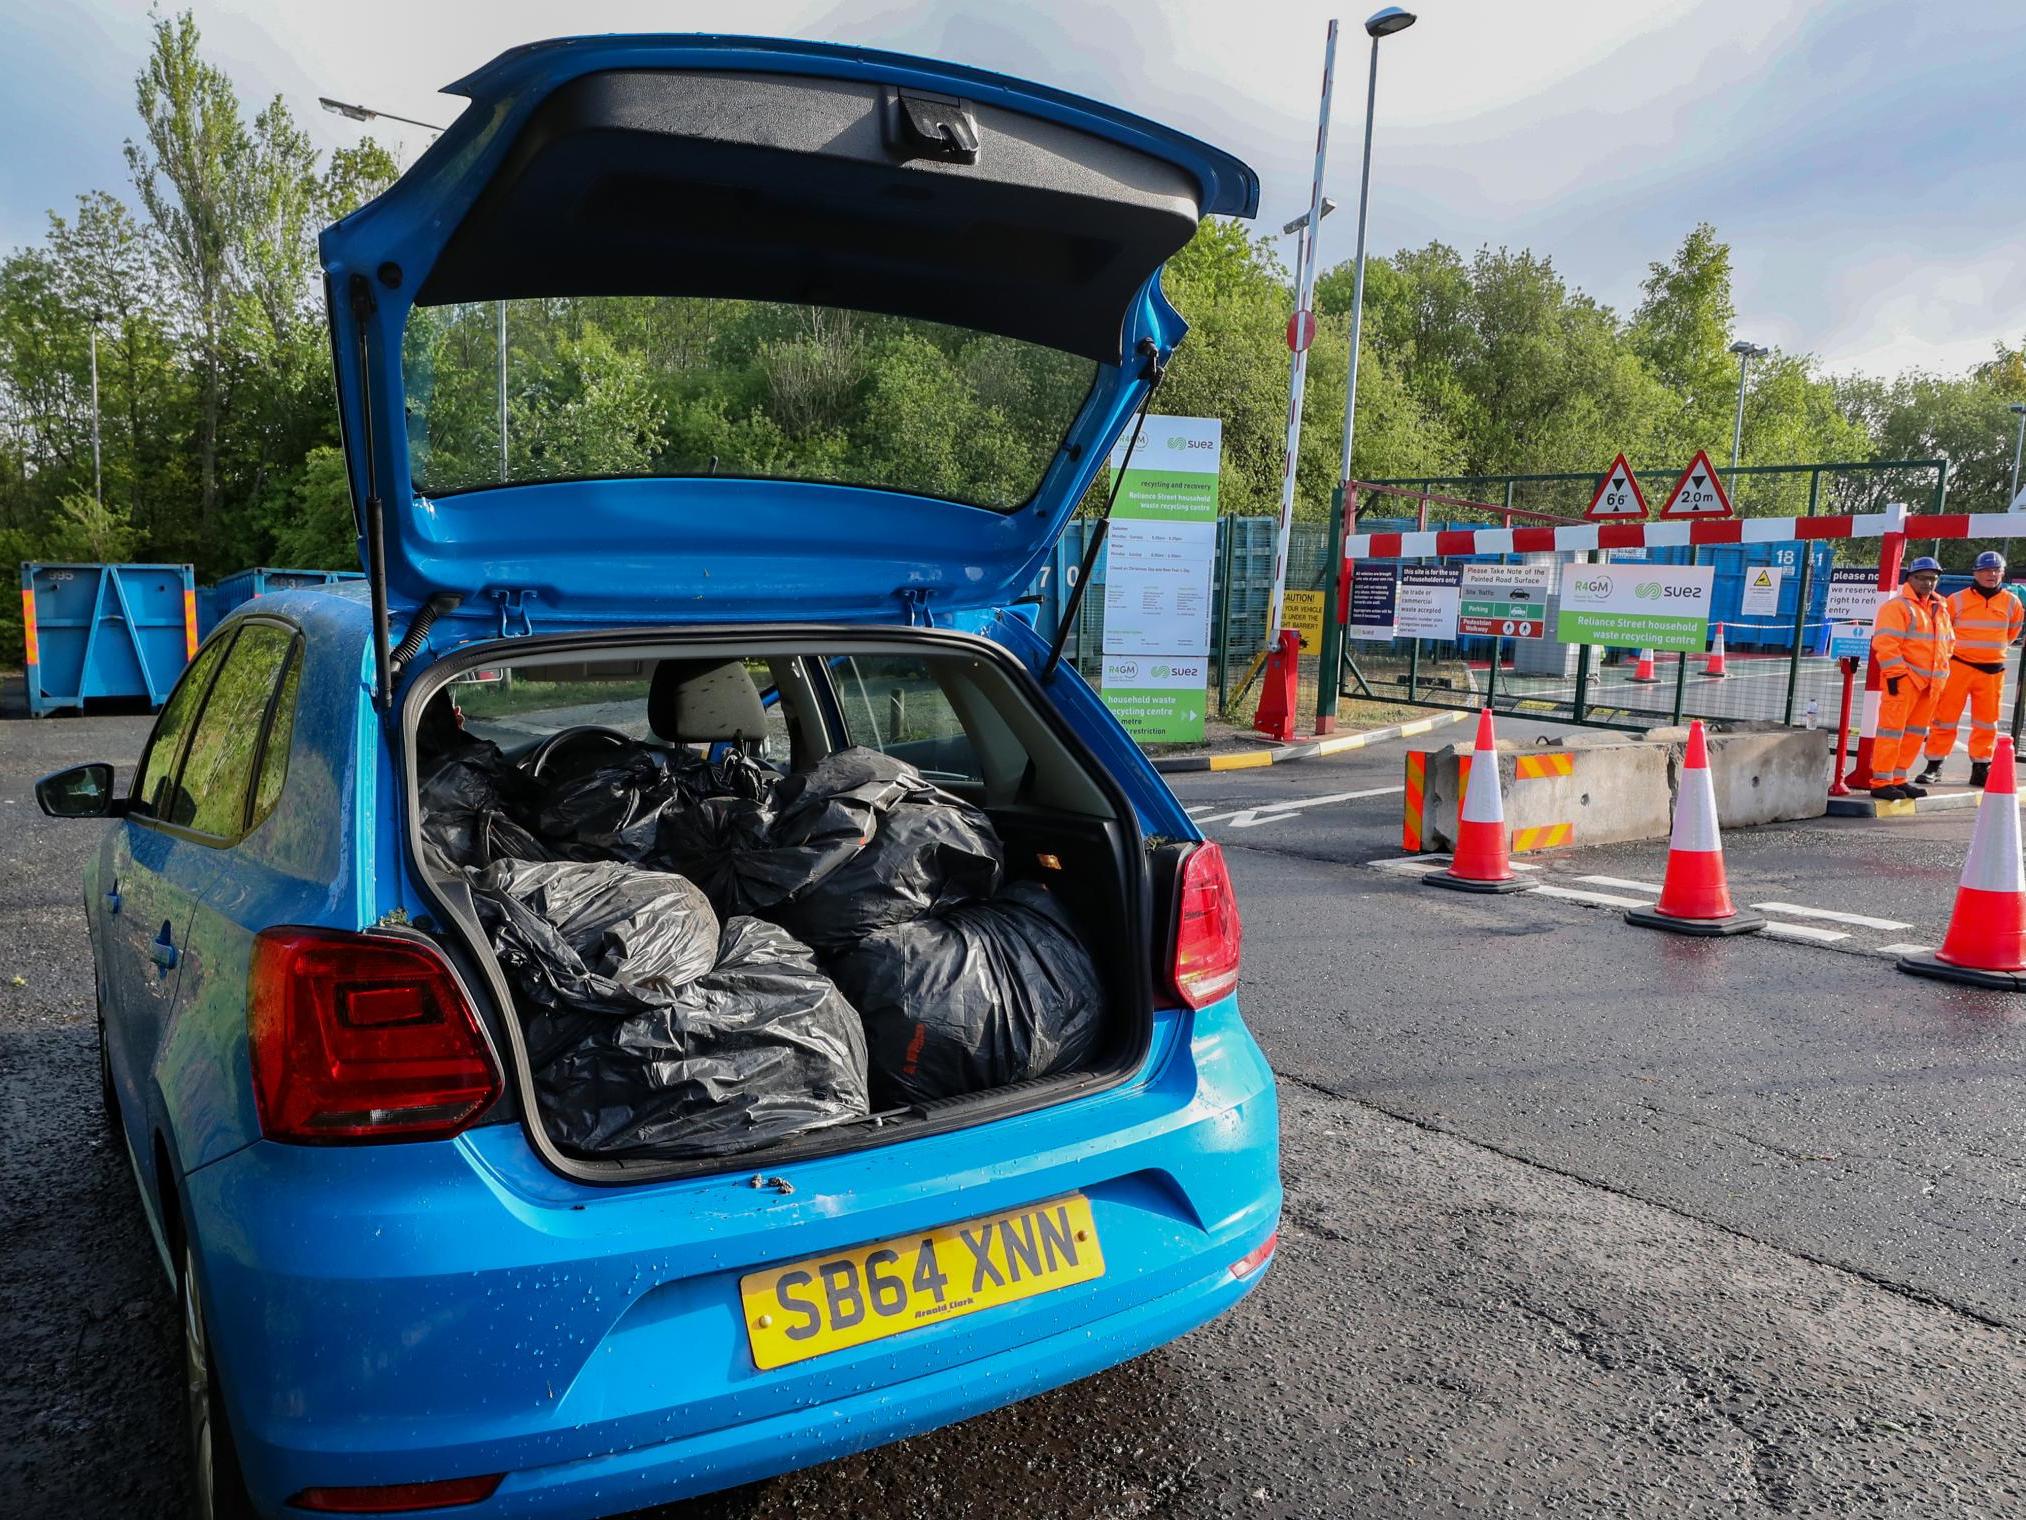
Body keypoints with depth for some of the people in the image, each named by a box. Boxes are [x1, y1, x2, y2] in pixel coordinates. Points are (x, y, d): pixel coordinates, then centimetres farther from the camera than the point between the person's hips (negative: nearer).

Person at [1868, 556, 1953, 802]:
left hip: (1930, 681, 8)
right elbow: (1884, 642, -16)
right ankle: (1881, 782, -6)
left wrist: (1941, 672, 20)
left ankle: (1898, 779, 18)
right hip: (1904, 679, -8)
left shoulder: (1940, 608, 18)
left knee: (1916, 733, 11)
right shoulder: (1897, 605, -9)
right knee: (1892, 730, -8)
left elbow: (1947, 641, 27)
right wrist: (1894, 674, -19)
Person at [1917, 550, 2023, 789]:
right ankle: (1934, 766, 6)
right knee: (1945, 718, -1)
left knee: (1986, 722, 8)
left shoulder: (2011, 603, 5)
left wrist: (1992, 650, 18)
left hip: (1992, 671, 3)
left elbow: (2011, 633, 21)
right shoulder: (1957, 601, -3)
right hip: (1958, 667, -3)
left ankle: (1981, 769, 17)